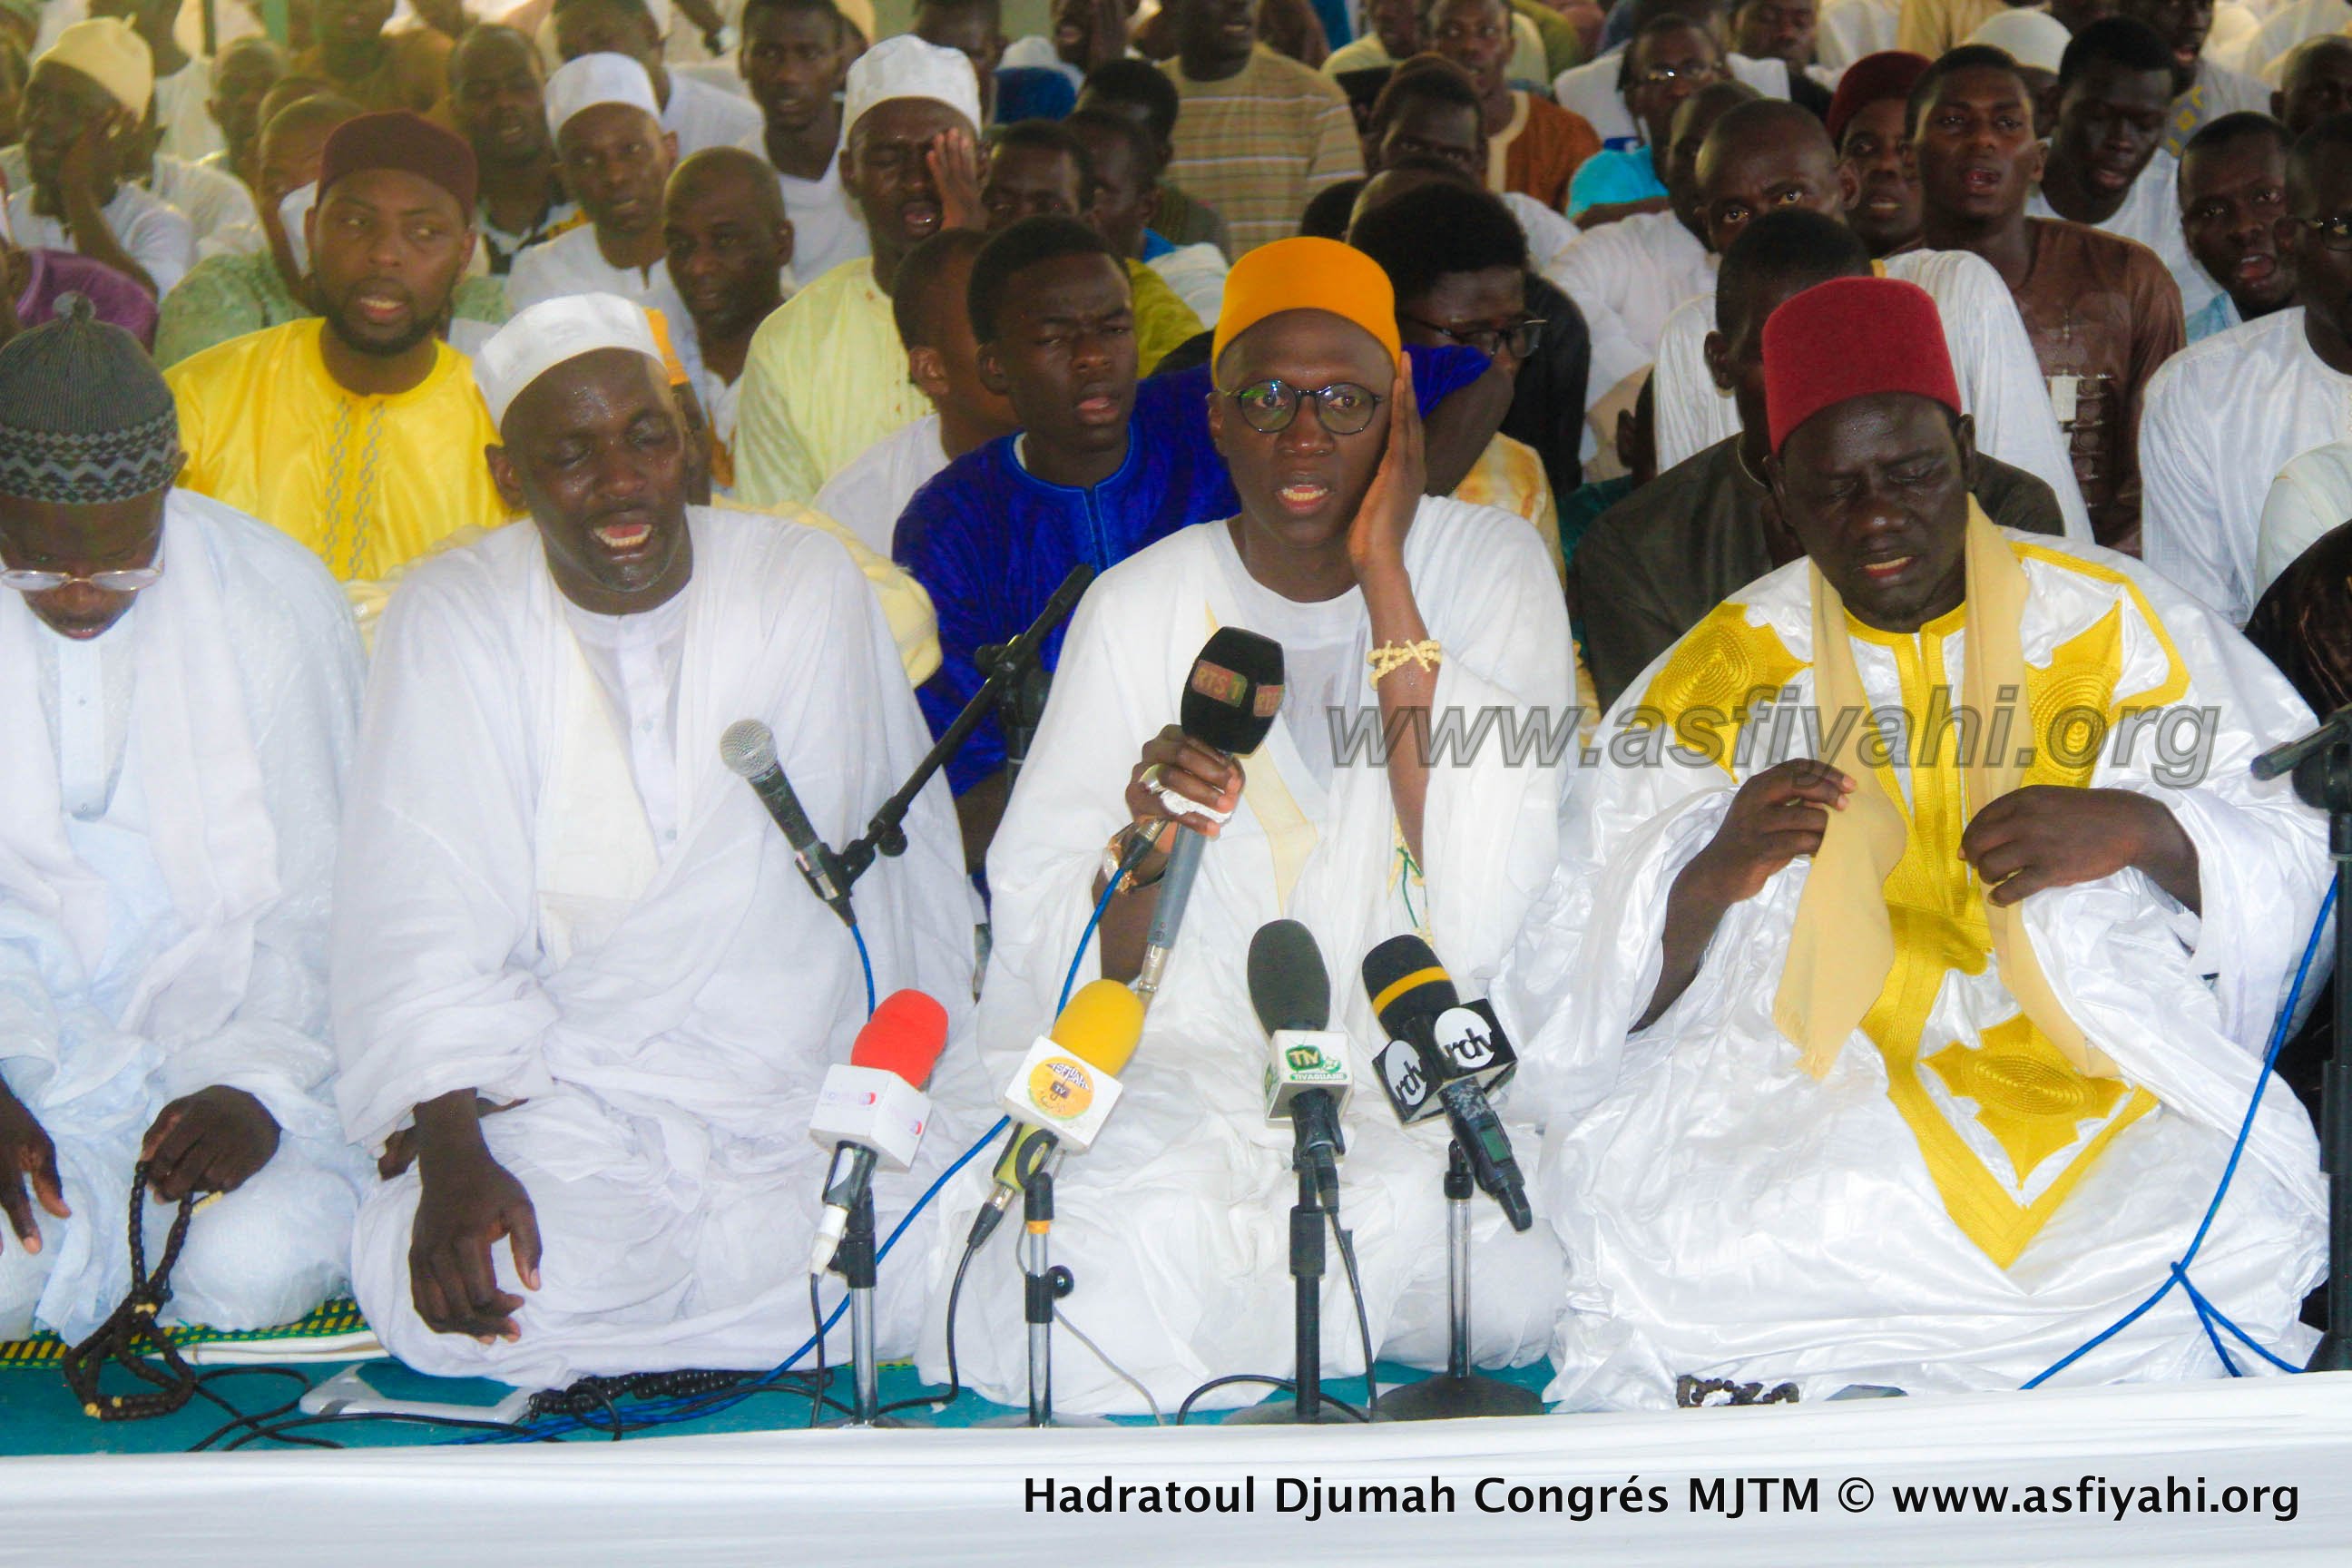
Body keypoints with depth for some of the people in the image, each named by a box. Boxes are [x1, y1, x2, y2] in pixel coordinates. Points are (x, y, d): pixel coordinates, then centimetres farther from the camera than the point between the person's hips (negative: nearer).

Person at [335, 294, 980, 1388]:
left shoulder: (809, 589, 2)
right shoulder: (452, 618, 0)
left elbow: (905, 862, 1)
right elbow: (422, 924, -7)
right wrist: (451, 1155, -21)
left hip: (811, 1088, 1)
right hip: (557, 1098, -1)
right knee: (438, 1300, -29)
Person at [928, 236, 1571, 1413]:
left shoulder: (1491, 564, -1)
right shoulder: (1138, 604, 3)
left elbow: (1489, 919, -16)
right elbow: (1045, 958, 0)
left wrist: (1385, 583, -15)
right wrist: (1142, 846, -24)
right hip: (1191, 1068, 0)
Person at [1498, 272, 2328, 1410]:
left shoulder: (2113, 622, 10)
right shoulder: (1725, 672, 9)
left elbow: (2305, 852, 7)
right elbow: (1592, 994, 3)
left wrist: (2142, 830, -13)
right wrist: (1715, 870, -18)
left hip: (2101, 1079, 1)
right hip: (1812, 1093, -1)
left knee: (2234, 1236, -29)